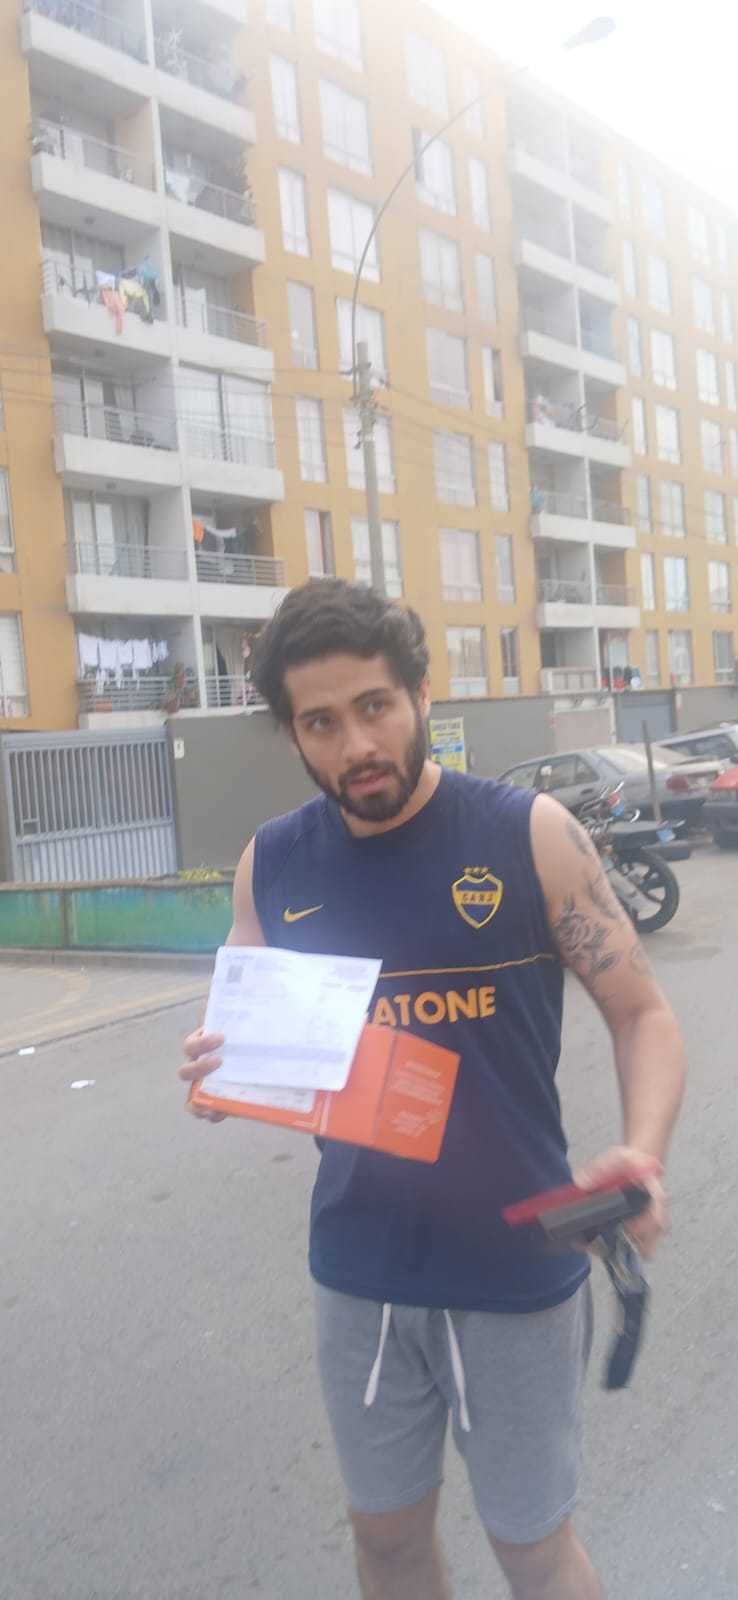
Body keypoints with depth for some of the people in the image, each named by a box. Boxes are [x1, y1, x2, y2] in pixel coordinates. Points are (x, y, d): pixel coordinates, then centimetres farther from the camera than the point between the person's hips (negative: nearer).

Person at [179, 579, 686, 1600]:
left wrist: (643, 1154, -25)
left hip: (517, 1272, -3)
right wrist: (220, 1073, -17)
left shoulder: (530, 834, -13)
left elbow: (641, 1015, -7)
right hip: (357, 1276, 3)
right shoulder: (271, 865, -4)